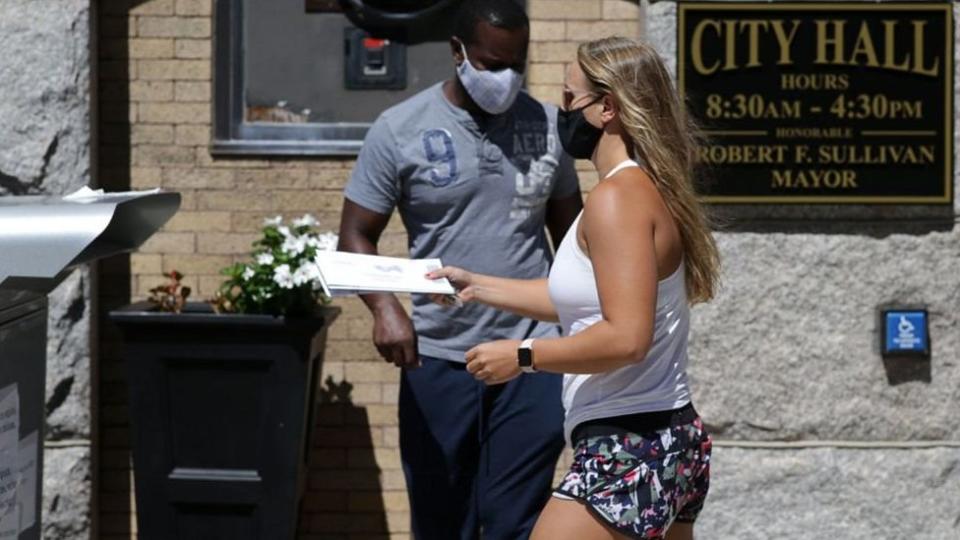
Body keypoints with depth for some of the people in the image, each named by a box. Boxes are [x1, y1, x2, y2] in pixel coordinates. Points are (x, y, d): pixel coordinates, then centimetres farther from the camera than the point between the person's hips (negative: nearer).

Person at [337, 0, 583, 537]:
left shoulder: (547, 124, 6)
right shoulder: (401, 129, -2)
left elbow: (571, 229, 16)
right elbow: (357, 236, 0)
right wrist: (385, 307, -19)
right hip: (439, 358, -1)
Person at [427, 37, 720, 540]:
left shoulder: (619, 197, -17)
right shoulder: (649, 189, 13)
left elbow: (625, 338, -25)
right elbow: (582, 299, 23)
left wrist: (522, 356, -15)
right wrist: (477, 286, 28)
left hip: (629, 453, -11)